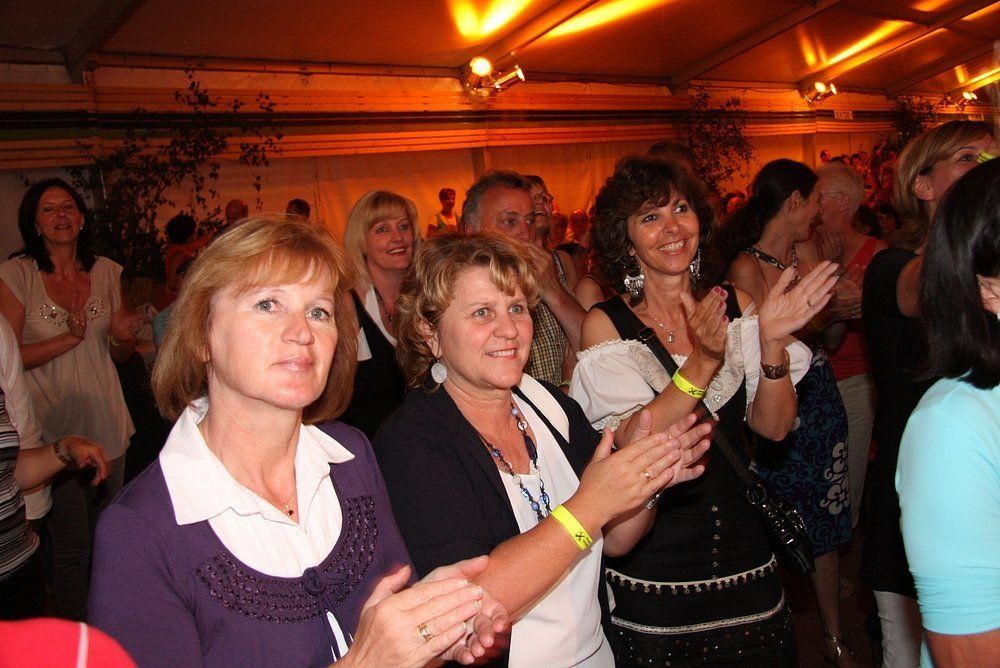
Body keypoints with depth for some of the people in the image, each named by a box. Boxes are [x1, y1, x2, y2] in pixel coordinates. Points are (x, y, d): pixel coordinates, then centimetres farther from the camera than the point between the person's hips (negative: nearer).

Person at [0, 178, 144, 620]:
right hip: (54, 428, -4)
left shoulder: (106, 272, 5)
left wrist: (122, 337, -9)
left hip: (107, 422, 4)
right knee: (72, 544, 1)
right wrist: (70, 338, -20)